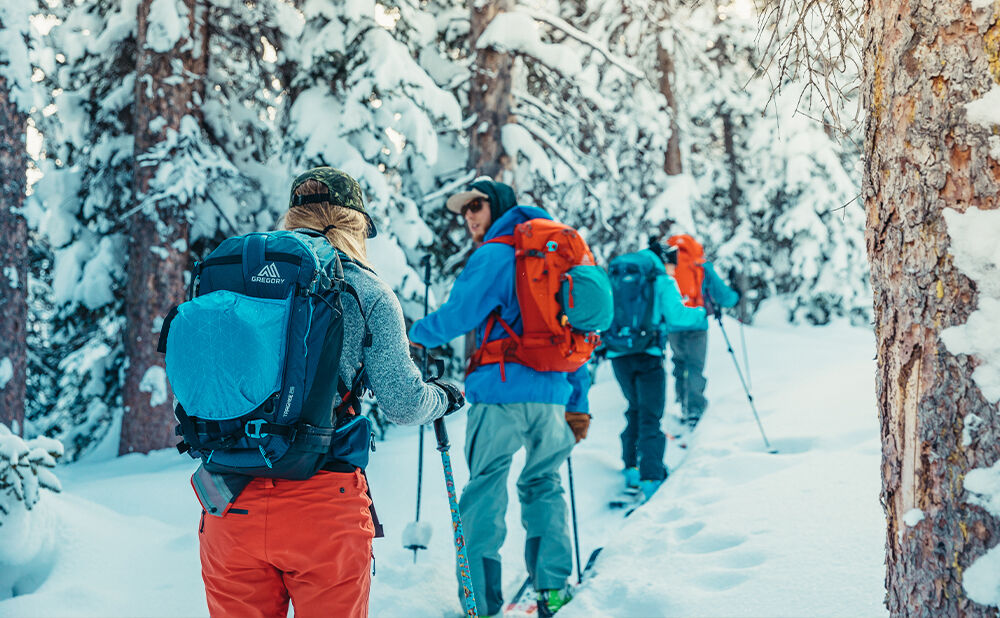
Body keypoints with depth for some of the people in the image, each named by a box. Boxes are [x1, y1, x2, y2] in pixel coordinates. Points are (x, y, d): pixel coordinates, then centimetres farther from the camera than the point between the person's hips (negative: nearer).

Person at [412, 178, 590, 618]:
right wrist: (578, 402, 23)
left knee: (484, 489, 1)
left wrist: (417, 334, 13)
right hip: (553, 393, 7)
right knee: (544, 484, 19)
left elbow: (458, 314, -8)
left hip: (502, 393, -6)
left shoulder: (495, 255, -5)